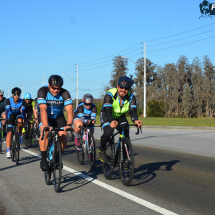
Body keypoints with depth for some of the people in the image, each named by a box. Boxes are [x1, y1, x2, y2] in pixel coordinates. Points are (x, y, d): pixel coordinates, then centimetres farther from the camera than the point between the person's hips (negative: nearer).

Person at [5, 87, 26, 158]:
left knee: (20, 121, -35)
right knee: (10, 132, -16)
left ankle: (20, 135, -7)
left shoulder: (22, 101, -21)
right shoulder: (9, 100, -24)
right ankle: (8, 151, -17)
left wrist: (24, 119, -43)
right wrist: (7, 119, -46)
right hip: (11, 115, -1)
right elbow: (7, 110, -33)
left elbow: (23, 111, -30)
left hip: (18, 114, 1)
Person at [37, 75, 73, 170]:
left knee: (63, 137, -15)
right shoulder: (42, 91, -25)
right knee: (45, 132, -31)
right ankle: (43, 159, -21)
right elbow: (43, 110, -36)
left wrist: (68, 124, -47)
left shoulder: (65, 93, -21)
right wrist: (46, 125, -50)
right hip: (46, 117, -2)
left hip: (58, 117, 2)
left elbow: (69, 110, -30)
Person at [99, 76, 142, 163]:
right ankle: (102, 150, -3)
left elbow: (133, 111, -32)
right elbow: (107, 111, -43)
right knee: (108, 132, -31)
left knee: (126, 135, -17)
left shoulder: (131, 98, -22)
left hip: (120, 116, 4)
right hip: (107, 115, -3)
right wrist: (111, 121, -64)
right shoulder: (109, 95, -32)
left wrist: (135, 120, -57)